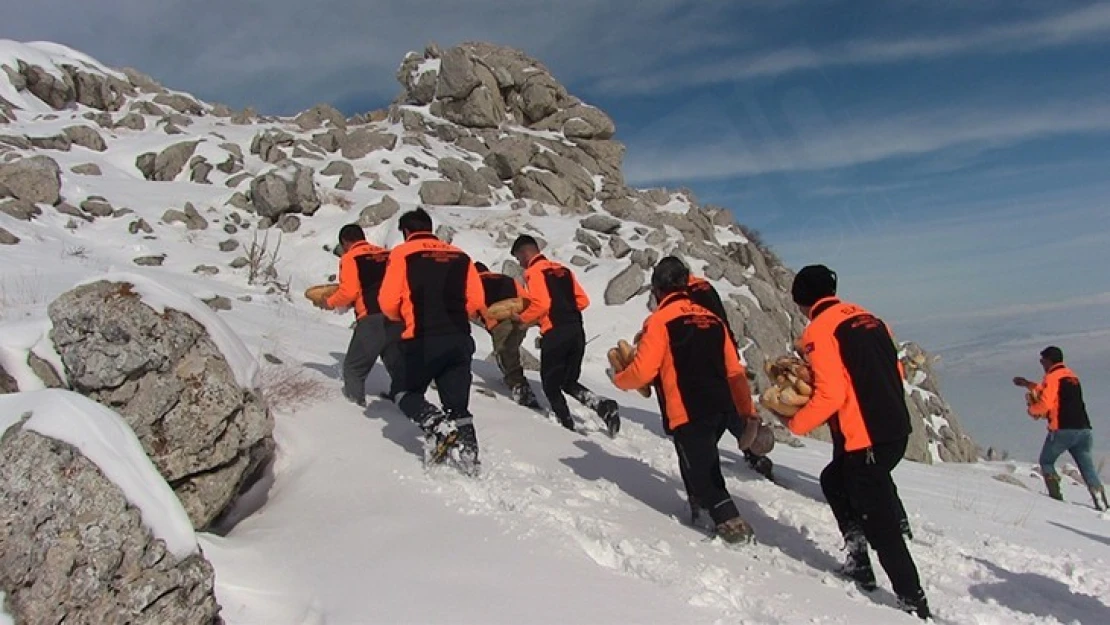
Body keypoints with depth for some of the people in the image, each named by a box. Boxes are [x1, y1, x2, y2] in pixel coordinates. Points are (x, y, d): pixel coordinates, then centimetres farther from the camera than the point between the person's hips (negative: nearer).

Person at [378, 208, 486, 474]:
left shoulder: (402, 254, 0)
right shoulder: (460, 256, 10)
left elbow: (388, 302, -6)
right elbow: (476, 302, 5)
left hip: (423, 341, -4)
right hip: (460, 340, 4)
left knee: (404, 392, 16)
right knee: (458, 405, 14)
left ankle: (436, 424, -7)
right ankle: (468, 454, 7)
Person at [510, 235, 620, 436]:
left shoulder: (533, 272, -4)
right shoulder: (562, 269, 18)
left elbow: (541, 304, -17)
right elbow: (583, 300, 15)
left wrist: (522, 319, -2)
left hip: (555, 334, -7)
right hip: (577, 331, 7)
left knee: (551, 384, 10)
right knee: (569, 382, 17)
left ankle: (567, 425, 10)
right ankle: (603, 405, -4)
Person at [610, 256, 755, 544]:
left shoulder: (660, 320, -6)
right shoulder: (712, 318, 14)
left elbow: (643, 371, -11)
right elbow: (735, 371, 15)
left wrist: (618, 379, 10)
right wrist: (748, 412, 22)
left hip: (688, 414, -7)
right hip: (721, 410, 7)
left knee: (698, 470, 4)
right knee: (704, 460, 27)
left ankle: (732, 523, -2)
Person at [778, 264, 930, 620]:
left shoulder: (819, 330, -12)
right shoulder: (867, 318, 12)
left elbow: (830, 394, -18)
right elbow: (893, 372, 15)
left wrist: (795, 424, -4)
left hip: (865, 440, -9)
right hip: (896, 430, 9)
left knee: (880, 524, 2)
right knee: (834, 481, 26)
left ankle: (915, 604, 12)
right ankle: (859, 563, 28)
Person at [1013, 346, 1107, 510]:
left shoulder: (1052, 377, -6)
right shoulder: (1071, 375, 19)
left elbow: (1045, 403, -15)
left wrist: (1032, 410, 4)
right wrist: (1028, 384, 38)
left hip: (1062, 430, -7)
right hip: (1083, 429, 7)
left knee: (1046, 462, 10)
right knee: (1087, 466, 7)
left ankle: (1056, 496, -1)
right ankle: (1101, 502, -4)